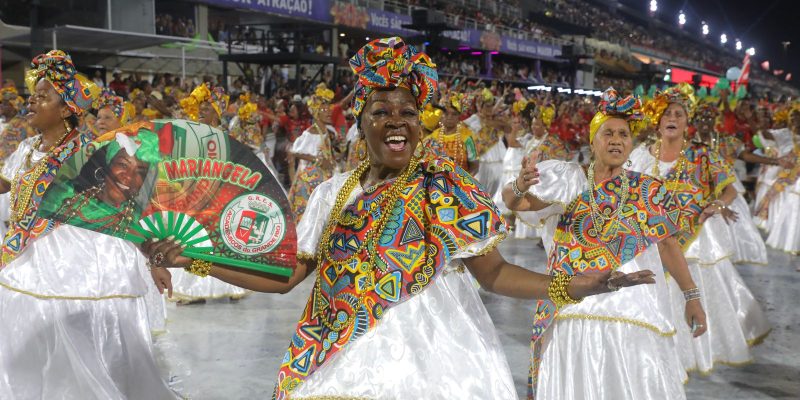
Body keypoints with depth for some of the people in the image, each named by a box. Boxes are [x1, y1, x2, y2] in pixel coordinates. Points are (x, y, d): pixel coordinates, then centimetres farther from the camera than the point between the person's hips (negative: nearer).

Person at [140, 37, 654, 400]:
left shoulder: (449, 188, -4)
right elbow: (284, 275, 6)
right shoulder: (333, 193, 5)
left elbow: (494, 272, -4)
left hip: (429, 356, -3)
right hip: (346, 358, 3)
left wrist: (569, 286, -18)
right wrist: (193, 259, 1)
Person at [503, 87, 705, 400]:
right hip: (574, 312, -1)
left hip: (634, 315, 1)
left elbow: (667, 244, 9)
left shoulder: (647, 190, 6)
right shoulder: (569, 180, 0)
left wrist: (692, 297, 5)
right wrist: (520, 185, -30)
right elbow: (513, 201, -7)